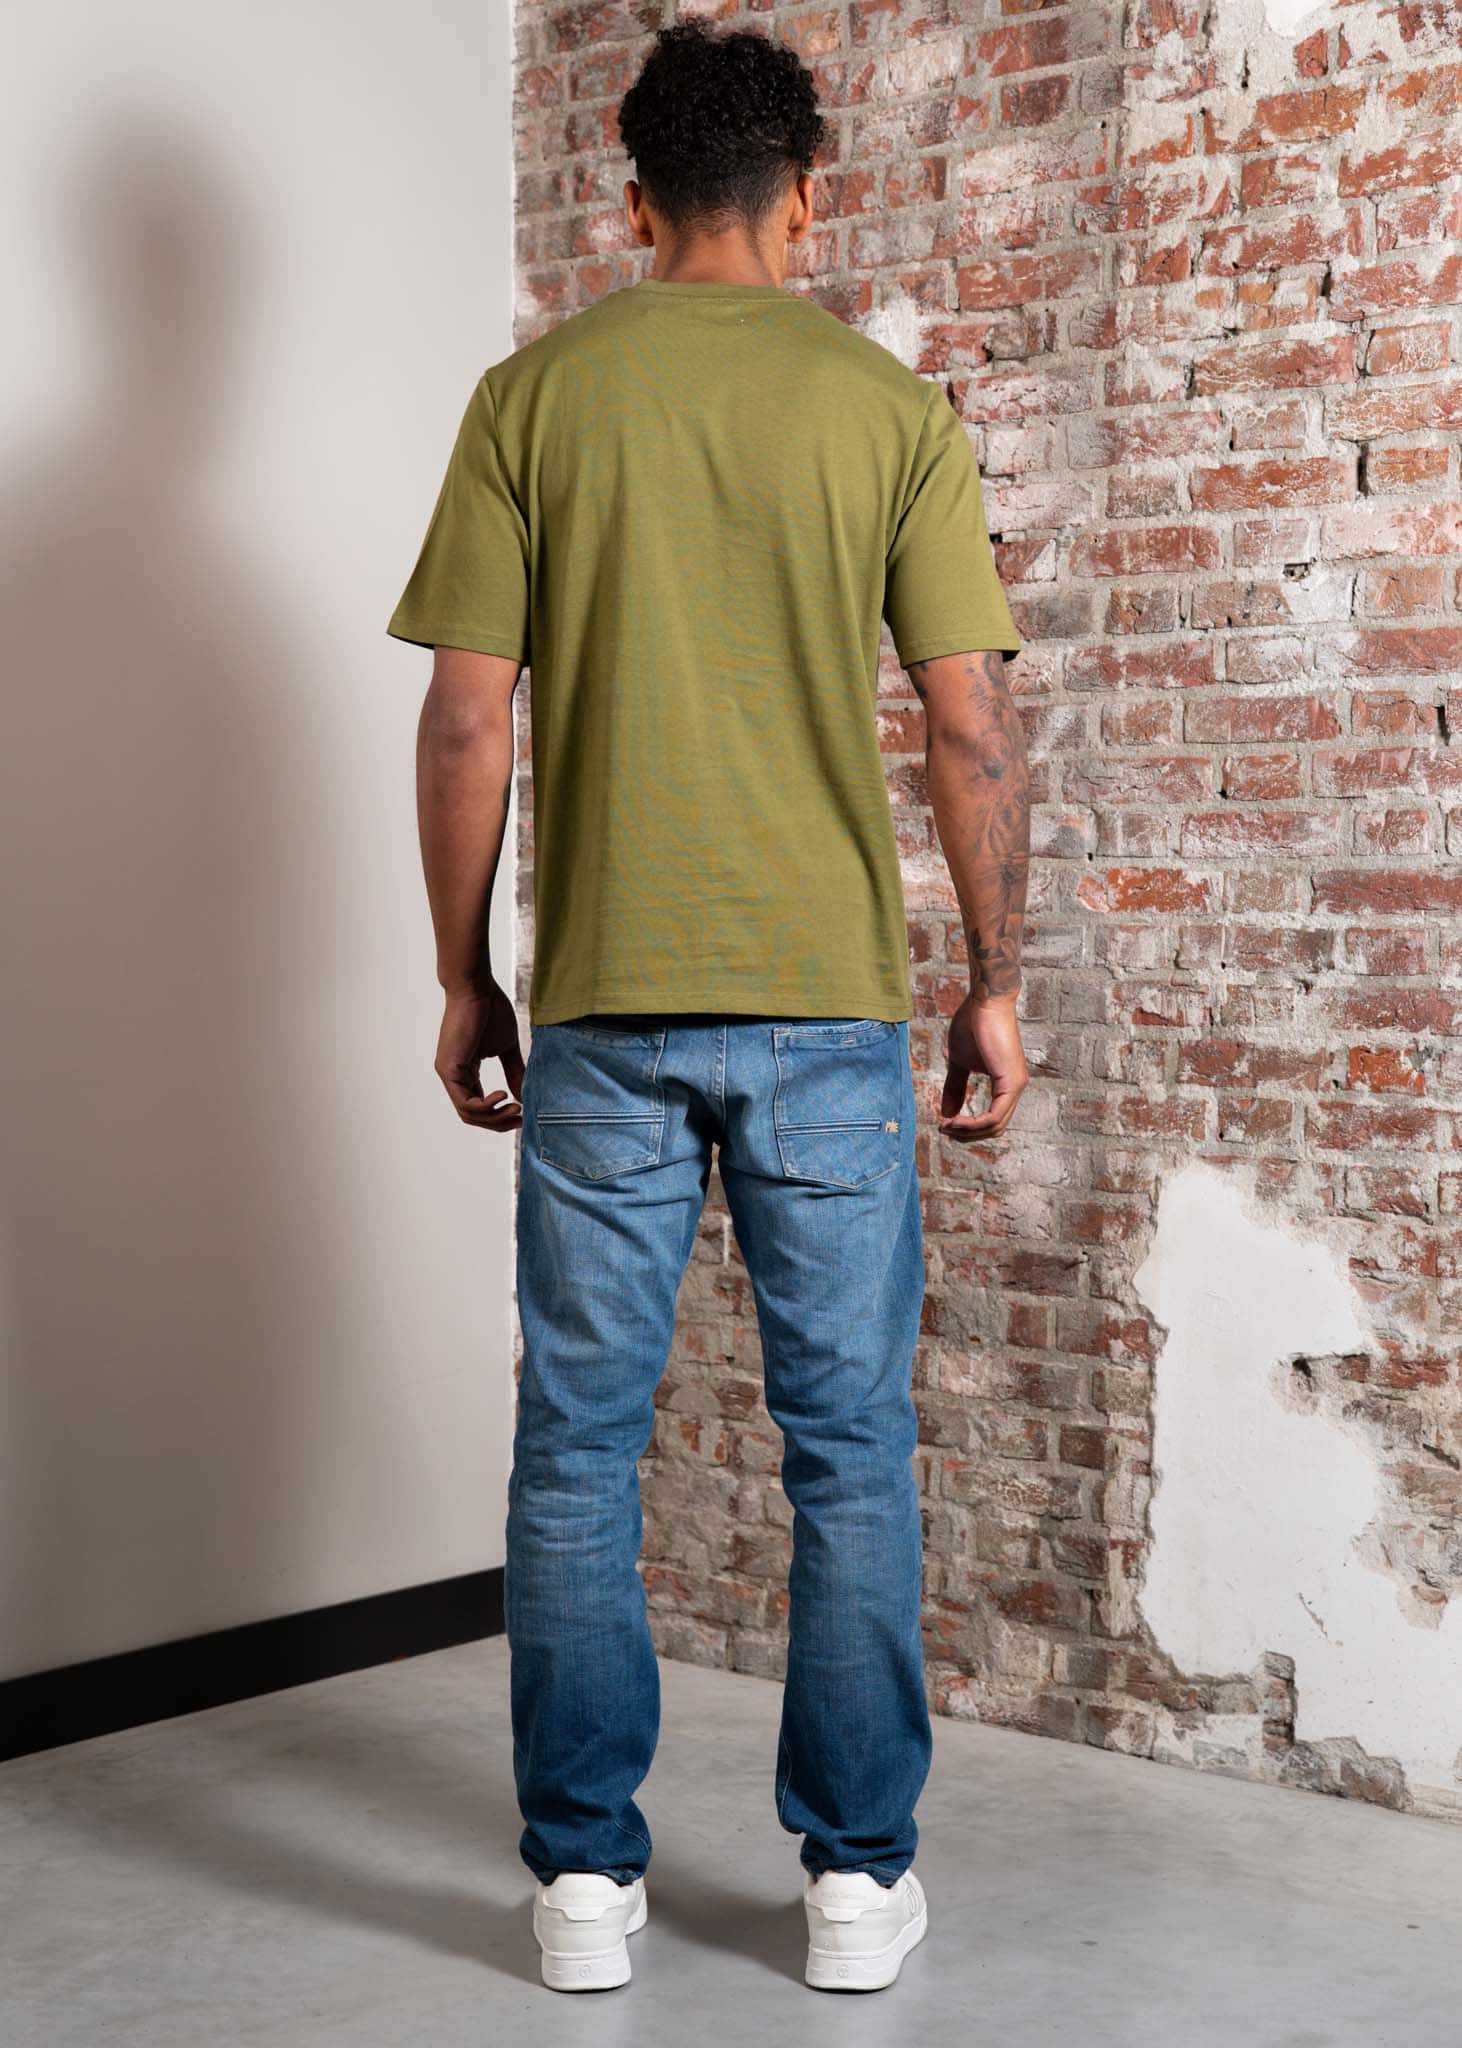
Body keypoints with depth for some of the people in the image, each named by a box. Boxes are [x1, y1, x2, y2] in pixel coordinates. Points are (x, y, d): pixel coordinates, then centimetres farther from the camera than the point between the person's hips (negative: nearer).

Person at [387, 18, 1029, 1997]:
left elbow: (469, 721, -1)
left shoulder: (535, 395, 2)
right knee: (850, 1445, 9)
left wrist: (465, 978, 9)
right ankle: (858, 1874, 16)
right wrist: (995, 984, 7)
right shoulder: (889, 407, 2)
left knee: (580, 1444, 9)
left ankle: (586, 1873, 15)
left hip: (604, 999, 0)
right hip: (831, 999, 0)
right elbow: (973, 723, -2)